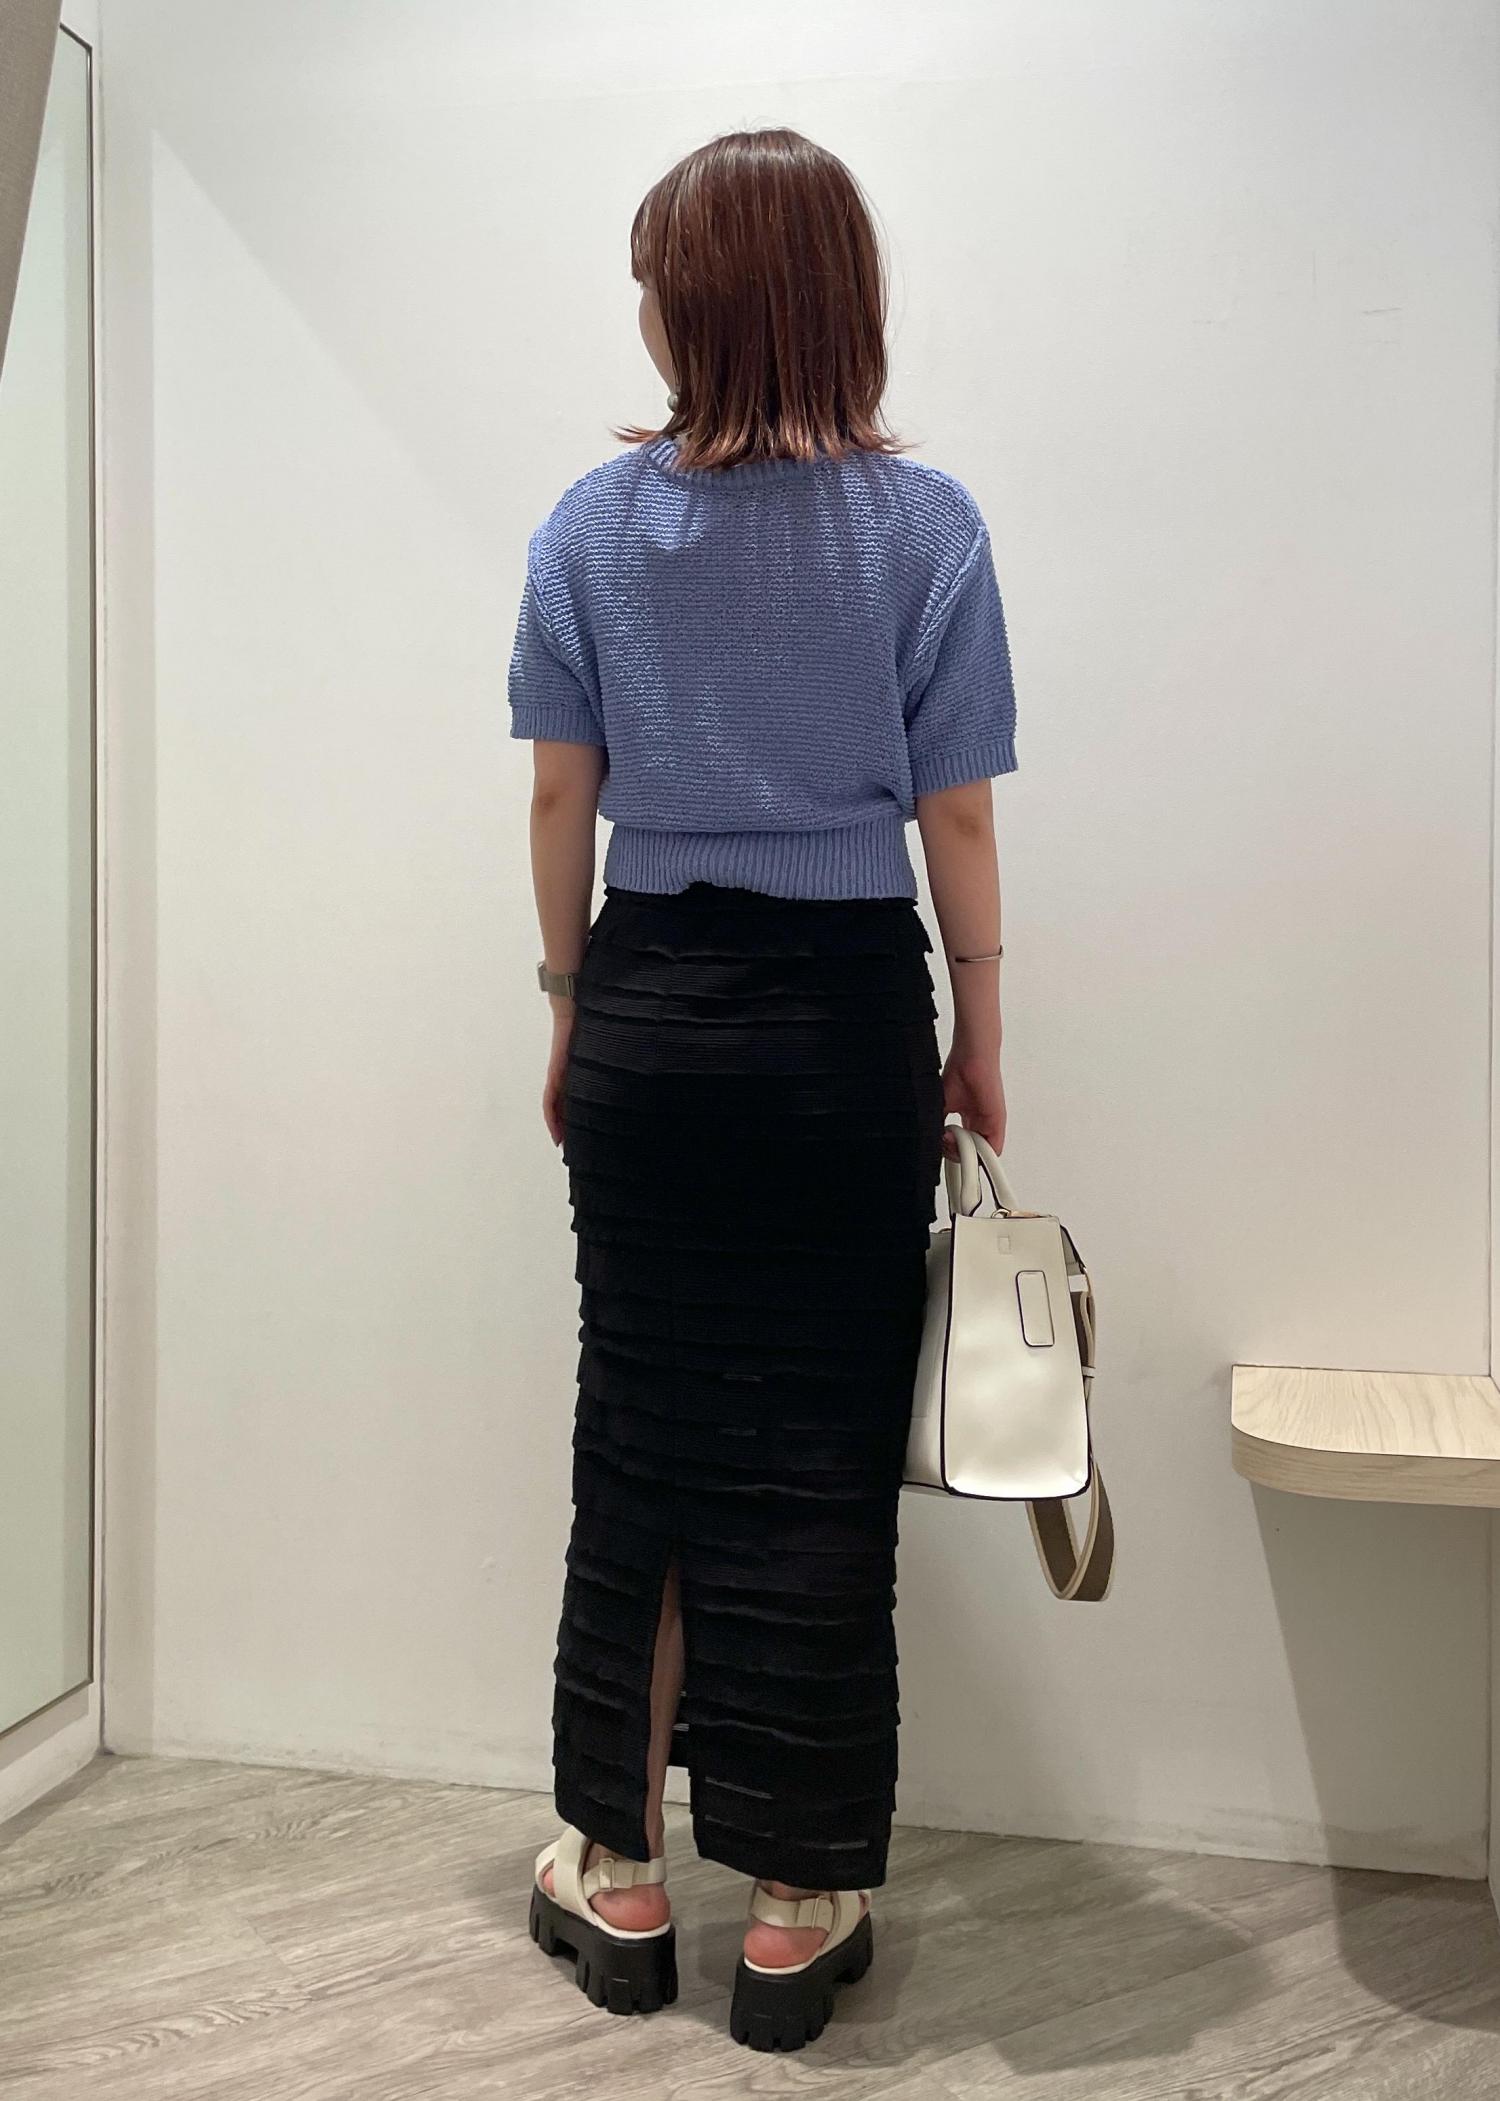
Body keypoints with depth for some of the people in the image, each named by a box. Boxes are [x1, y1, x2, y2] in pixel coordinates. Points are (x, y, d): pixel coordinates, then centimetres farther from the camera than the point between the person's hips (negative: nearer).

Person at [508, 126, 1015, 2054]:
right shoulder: (924, 525, -4)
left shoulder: (592, 524, 1)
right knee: (817, 1456, 7)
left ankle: (620, 1879, 27)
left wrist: (572, 1011, 14)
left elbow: (563, 797, 3)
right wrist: (978, 1039, 6)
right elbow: (955, 820, -4)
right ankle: (799, 1912, 20)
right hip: (843, 1023, -1)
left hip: (648, 1017, 2)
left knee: (639, 1436, 13)